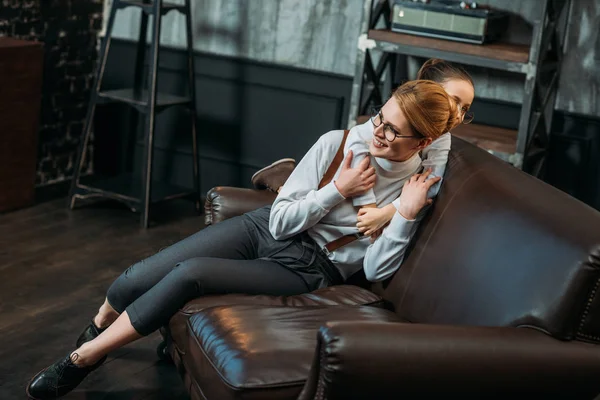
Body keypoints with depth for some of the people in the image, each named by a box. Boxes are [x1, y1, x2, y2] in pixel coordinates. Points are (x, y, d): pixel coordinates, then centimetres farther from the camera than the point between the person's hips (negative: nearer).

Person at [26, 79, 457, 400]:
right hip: (266, 229, 3)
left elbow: (376, 271, -12)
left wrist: (405, 215, -23)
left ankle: (84, 358, -8)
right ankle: (97, 328, 22)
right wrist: (338, 190, -16)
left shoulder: (417, 184, -8)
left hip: (306, 269, -3)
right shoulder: (337, 143, -4)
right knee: (138, 279, -13)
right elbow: (281, 219, -5)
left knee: (190, 275, -26)